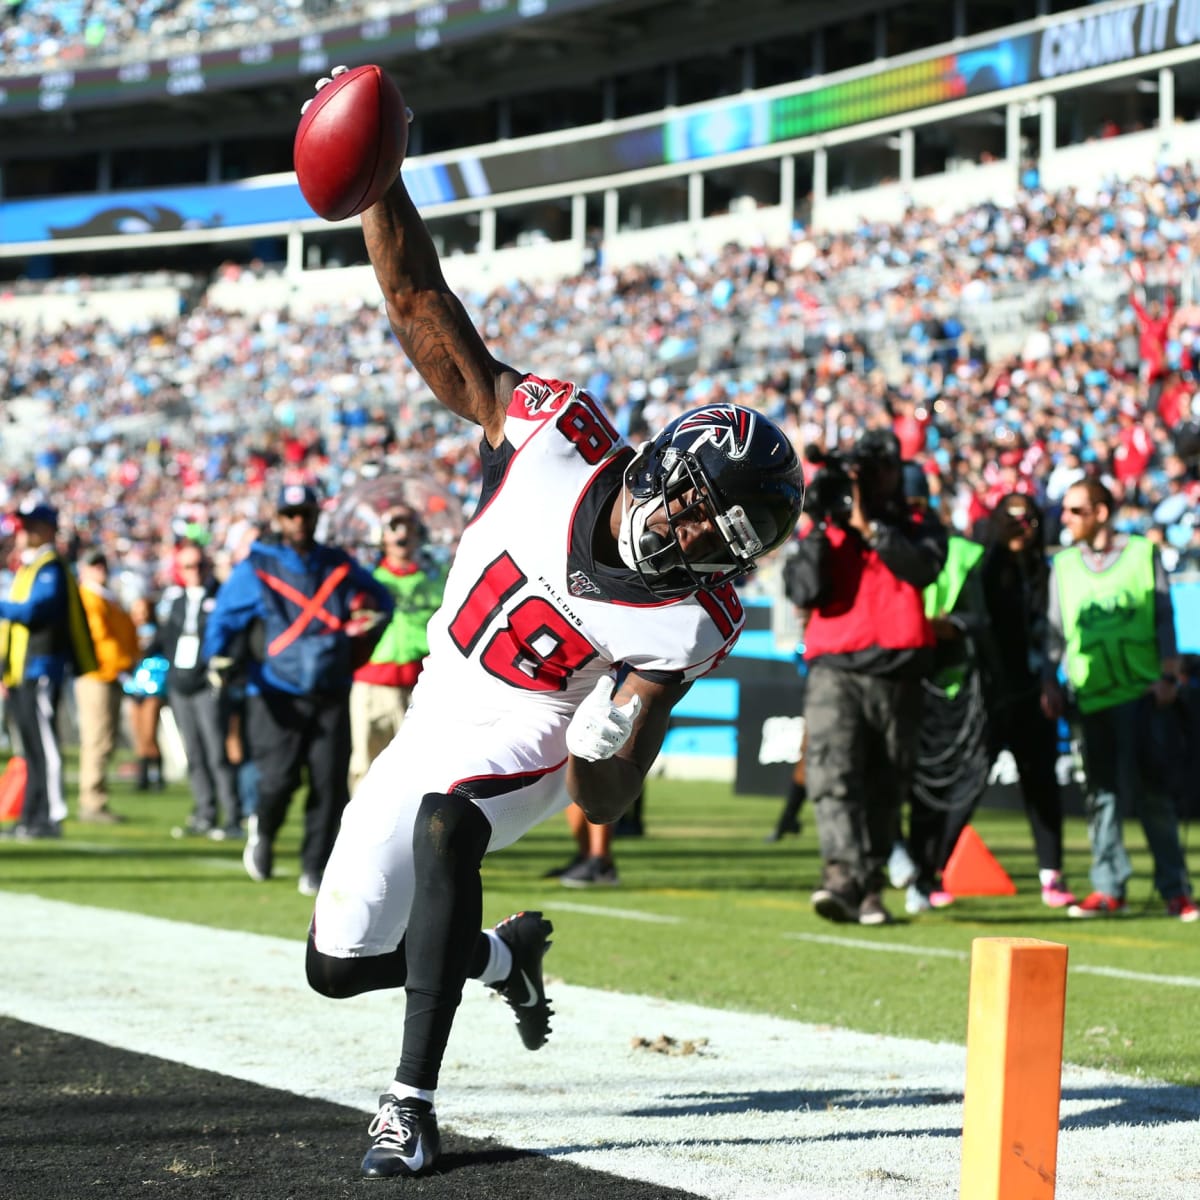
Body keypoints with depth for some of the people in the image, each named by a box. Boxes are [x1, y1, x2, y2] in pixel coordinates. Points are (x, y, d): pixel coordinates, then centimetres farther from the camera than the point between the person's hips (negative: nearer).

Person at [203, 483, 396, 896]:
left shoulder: (340, 566, 12)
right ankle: (263, 831, 20)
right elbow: (224, 616, -1)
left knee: (330, 782, -5)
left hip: (330, 695, 3)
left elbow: (380, 599, 24)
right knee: (278, 778, -14)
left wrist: (372, 617, 1)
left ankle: (315, 868, 8)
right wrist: (219, 657, -20)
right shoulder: (256, 568, 3)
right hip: (277, 695, -3)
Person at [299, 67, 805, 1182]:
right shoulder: (552, 436, -19)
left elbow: (604, 804, -19)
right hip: (434, 718, 4)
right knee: (339, 965, 11)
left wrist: (605, 744, -42)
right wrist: (376, 181, -30)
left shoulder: (685, 626, -22)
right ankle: (507, 953, 41)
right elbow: (424, 309, -19)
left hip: (522, 752, -4)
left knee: (445, 827, -40)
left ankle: (411, 1102, -32)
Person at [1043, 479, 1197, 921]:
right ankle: (1108, 888, 8)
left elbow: (1164, 618, 4)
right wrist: (1050, 682, 6)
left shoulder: (1143, 553, 5)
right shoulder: (1064, 565, 12)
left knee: (1155, 793, -1)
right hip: (1093, 697, 2)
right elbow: (1056, 629, 14)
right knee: (1101, 794, 2)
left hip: (1145, 691, -2)